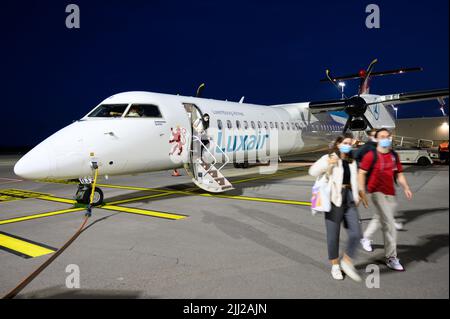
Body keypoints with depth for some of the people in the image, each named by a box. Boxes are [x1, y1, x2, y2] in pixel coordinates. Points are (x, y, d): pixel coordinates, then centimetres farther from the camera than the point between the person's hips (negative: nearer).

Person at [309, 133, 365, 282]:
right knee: (333, 235, 5)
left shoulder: (352, 161, 16)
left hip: (349, 202, 5)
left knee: (356, 234, -2)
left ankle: (347, 262, 19)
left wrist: (356, 197, 22)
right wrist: (327, 163, -31)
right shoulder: (329, 158, -4)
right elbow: (313, 171, -16)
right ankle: (335, 265, 24)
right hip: (334, 201, -5)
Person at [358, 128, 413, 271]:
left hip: (390, 193, 7)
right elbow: (361, 173, -10)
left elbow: (399, 174, 14)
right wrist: (362, 190, -19)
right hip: (377, 192, -7)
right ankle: (391, 258, 0)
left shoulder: (394, 156, 9)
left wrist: (406, 188, -1)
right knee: (389, 225, -9)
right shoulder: (371, 155, -9)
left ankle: (365, 237, 48)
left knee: (379, 218, 22)